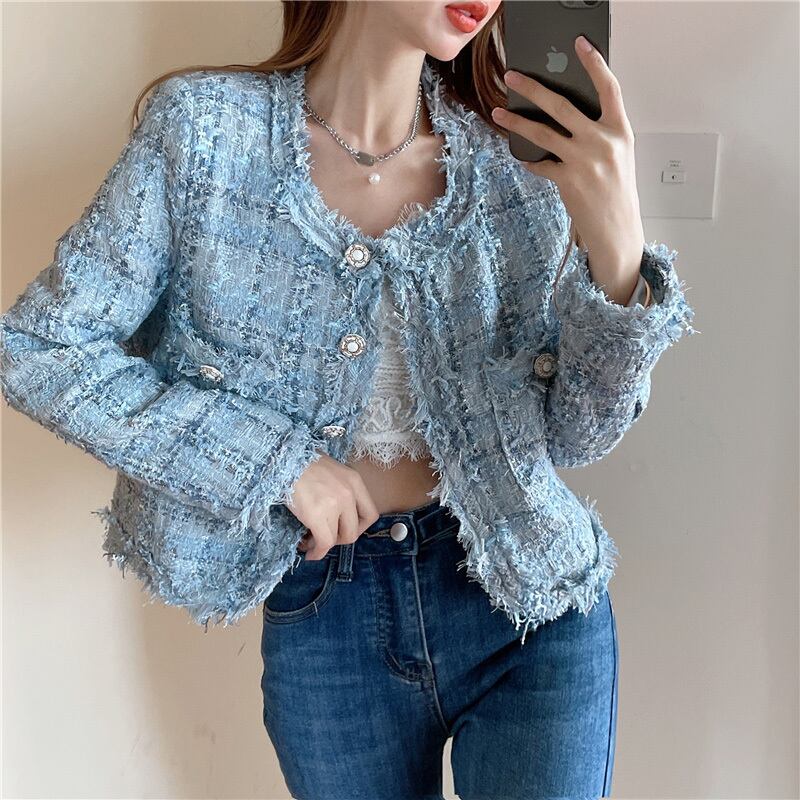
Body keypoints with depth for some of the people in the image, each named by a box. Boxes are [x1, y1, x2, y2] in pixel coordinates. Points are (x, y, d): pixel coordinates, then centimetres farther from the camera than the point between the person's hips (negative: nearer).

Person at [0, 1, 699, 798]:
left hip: (531, 610, 1)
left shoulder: (514, 159, -5)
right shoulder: (204, 125, -9)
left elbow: (576, 432, -5)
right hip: (321, 618, 0)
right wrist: (274, 460, -14)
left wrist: (617, 246, -22)